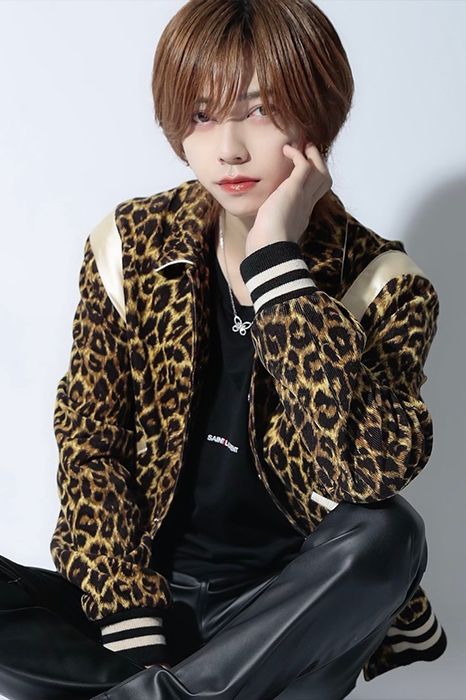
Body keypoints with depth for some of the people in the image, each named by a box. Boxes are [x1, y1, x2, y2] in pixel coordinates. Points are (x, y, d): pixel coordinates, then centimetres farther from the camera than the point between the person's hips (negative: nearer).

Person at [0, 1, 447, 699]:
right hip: (144, 595, 2)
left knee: (386, 535, -32)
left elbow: (371, 470, -26)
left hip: (285, 601, -1)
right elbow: (90, 439, -2)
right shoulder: (132, 244, -1)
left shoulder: (382, 283, -8)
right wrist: (135, 634, -14)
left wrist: (276, 258, -26)